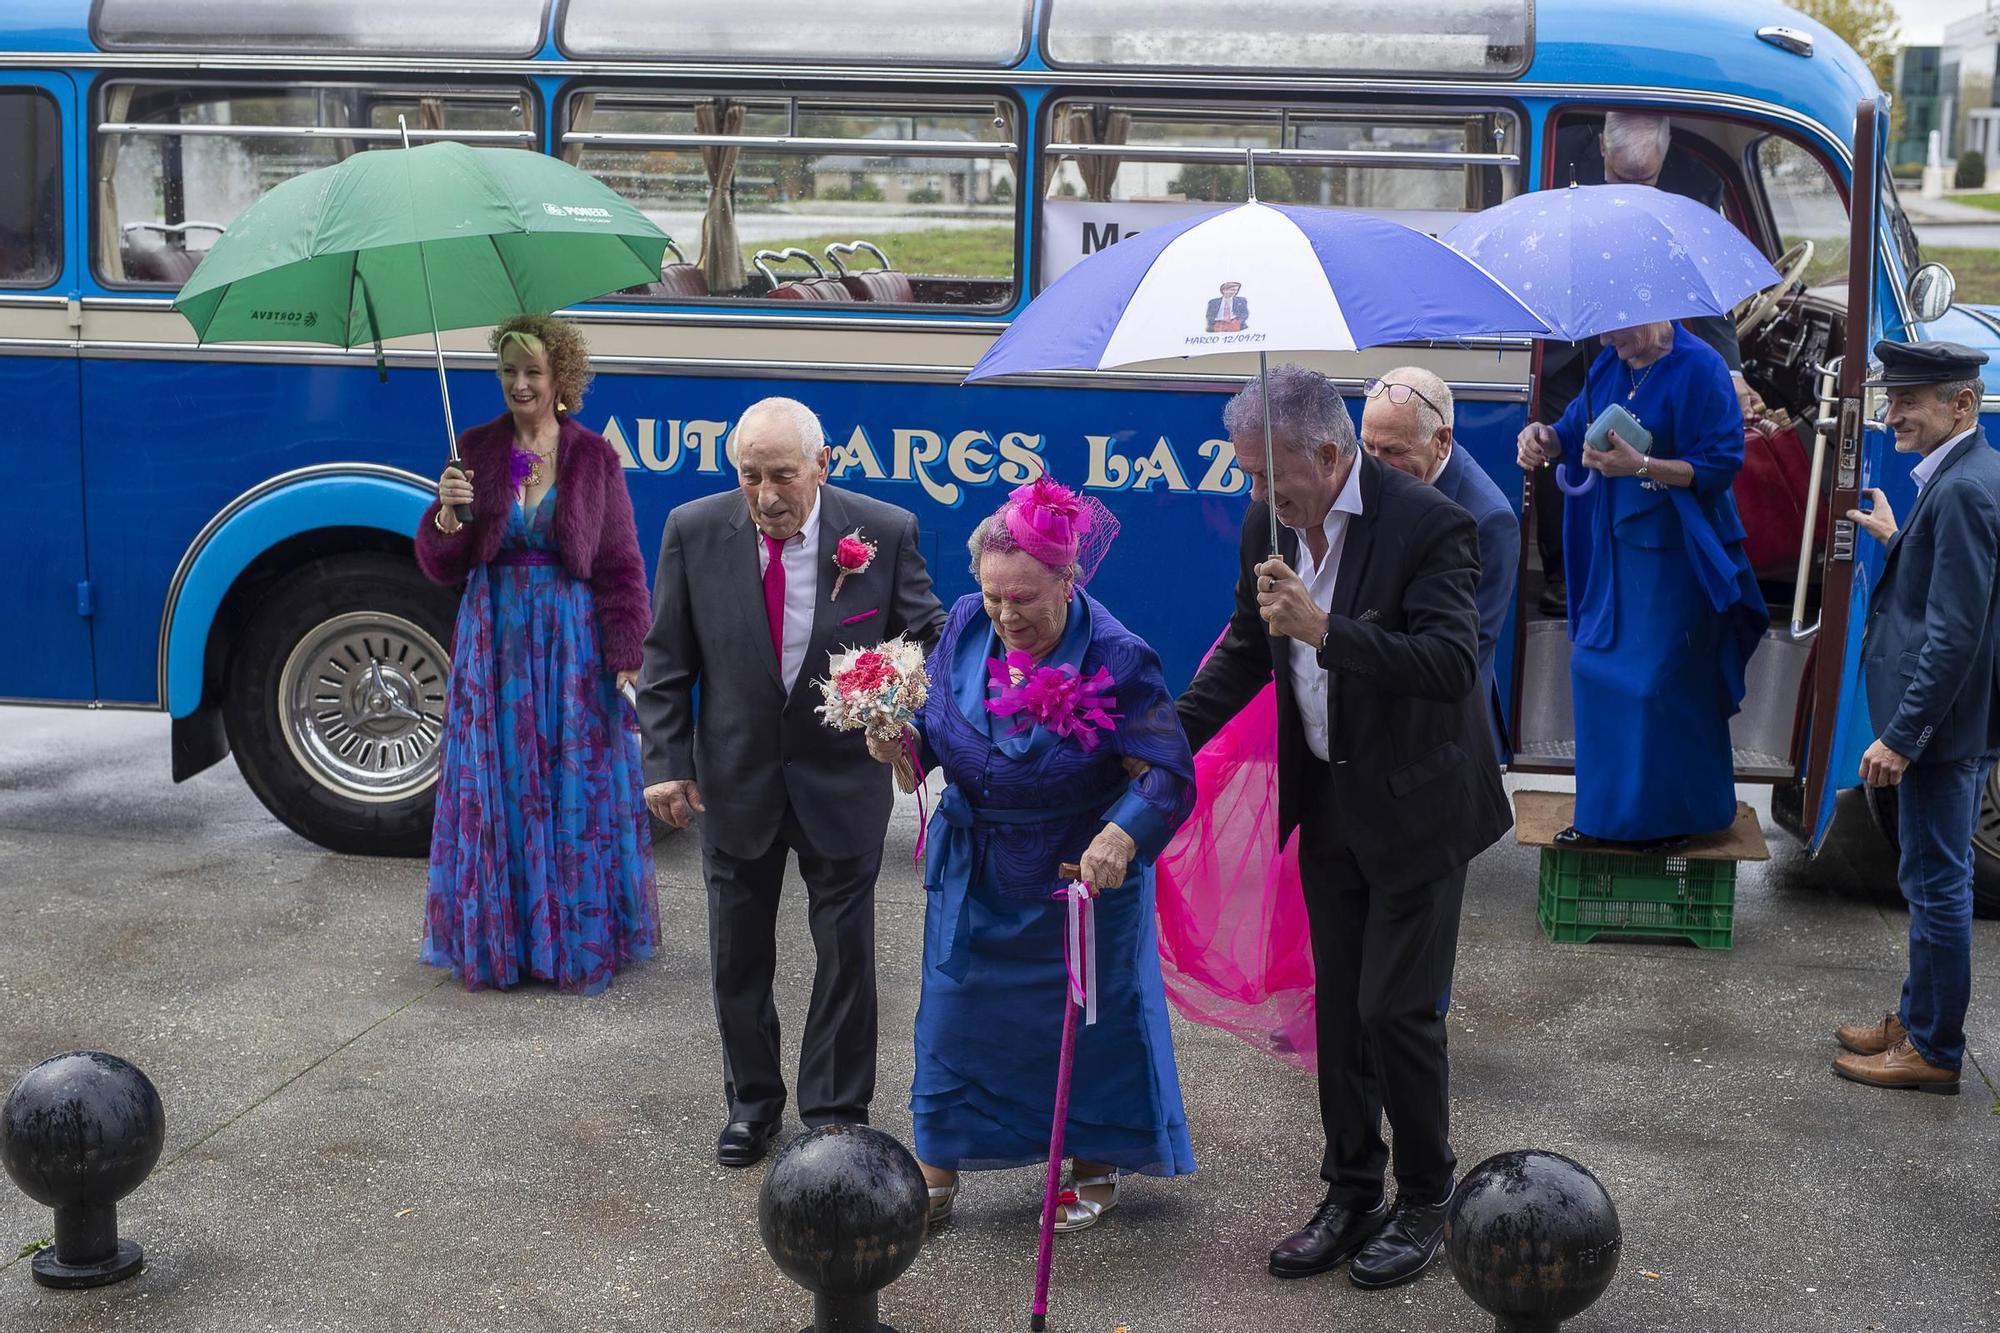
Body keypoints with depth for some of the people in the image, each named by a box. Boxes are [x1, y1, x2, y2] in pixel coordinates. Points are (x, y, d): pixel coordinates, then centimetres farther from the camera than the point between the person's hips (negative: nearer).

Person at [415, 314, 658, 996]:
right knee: (495, 790, 5)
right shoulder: (476, 449, 4)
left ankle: (579, 939, 15)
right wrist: (447, 513, -16)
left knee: (577, 786, 2)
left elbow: (621, 566, -1)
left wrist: (626, 656, -8)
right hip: (495, 636, 2)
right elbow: (442, 566, 4)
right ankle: (498, 939, 16)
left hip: (573, 638, -2)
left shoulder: (594, 457, 0)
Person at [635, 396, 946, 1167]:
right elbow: (666, 662, -1)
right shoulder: (694, 532, -9)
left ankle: (836, 1115, 25)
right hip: (734, 779, 2)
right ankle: (752, 1103, 34)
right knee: (737, 957, 14)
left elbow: (928, 637, -3)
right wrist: (666, 763, -8)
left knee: (846, 955, 8)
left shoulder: (885, 532, -13)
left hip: (844, 780, -1)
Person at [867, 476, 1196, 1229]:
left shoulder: (1115, 659, -23)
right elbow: (935, 719, 7)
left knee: (1088, 1023, 11)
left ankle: (1094, 1168, 33)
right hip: (973, 876, 5)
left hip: (1081, 880, -4)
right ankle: (937, 1175, 26)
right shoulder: (966, 625, -8)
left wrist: (1122, 835, -44)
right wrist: (903, 741, -16)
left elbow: (1170, 774, -25)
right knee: (953, 1019, 11)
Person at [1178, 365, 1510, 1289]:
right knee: (1339, 1007, 13)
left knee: (1396, 1008, -2)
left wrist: (1323, 629, -39)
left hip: (1415, 804, -6)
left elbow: (1452, 665, -31)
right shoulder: (1269, 526, -1)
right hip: (1327, 803, 6)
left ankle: (1425, 1199, 19)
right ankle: (1352, 1194, 28)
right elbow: (1246, 651, 13)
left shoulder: (1428, 525, -22)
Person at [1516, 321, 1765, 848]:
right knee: (1599, 669, 9)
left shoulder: (1698, 369, -14)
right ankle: (1609, 812, 19)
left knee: (1663, 682, -3)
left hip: (1673, 555, -7)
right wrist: (1545, 436, -9)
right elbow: (1574, 431, 14)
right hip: (1615, 546, 7)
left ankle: (1673, 816, 13)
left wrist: (1641, 465, -28)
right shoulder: (1611, 364, 7)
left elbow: (1721, 465, -17)